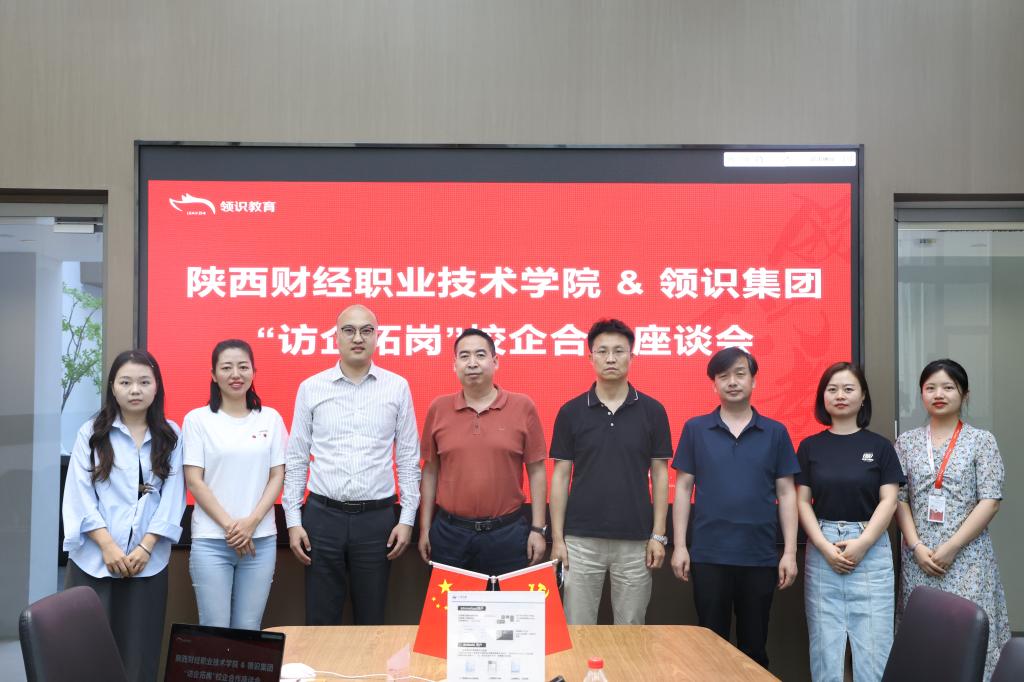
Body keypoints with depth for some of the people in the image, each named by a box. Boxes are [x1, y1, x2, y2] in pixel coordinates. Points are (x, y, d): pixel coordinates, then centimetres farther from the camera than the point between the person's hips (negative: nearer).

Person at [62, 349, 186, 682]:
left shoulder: (170, 436, 6)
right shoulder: (91, 433, 3)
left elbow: (172, 498, 1)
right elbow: (79, 496, -3)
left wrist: (146, 547, -9)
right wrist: (108, 546, -12)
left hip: (148, 563, 1)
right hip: (93, 561, -1)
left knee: (138, 654, 4)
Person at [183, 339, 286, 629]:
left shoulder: (271, 418, 7)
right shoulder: (197, 419, 1)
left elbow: (277, 477, 5)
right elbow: (194, 481, -3)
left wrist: (251, 523, -8)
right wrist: (228, 525, -9)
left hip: (261, 540, 2)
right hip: (211, 541, -2)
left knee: (249, 629, 5)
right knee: (215, 630, 0)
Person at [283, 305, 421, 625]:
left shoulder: (397, 387, 2)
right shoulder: (311, 388, 2)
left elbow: (408, 458, 4)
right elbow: (296, 459, 4)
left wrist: (407, 518, 0)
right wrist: (293, 521, 0)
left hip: (377, 517, 0)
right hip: (322, 515, 0)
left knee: (372, 620, 10)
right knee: (320, 620, 7)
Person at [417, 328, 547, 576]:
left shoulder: (523, 407, -2)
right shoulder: (438, 408, 3)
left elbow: (536, 471, 1)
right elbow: (430, 471, 8)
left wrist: (537, 529, -2)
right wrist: (425, 528, 6)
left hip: (508, 533, -1)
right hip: (449, 532, 1)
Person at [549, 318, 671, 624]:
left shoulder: (652, 411, 1)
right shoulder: (571, 412, 1)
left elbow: (659, 475, 3)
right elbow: (560, 476, 2)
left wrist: (658, 535, -3)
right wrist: (557, 537, -3)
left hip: (635, 540, 0)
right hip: (581, 539, 0)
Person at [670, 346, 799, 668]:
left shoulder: (775, 433, 3)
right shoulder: (695, 429, 2)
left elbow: (786, 494, 4)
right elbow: (683, 488, 4)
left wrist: (790, 551, -2)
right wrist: (679, 546, -2)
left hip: (761, 556, 1)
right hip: (709, 555, 0)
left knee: (754, 646, 11)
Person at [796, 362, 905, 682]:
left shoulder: (879, 446, 4)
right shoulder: (810, 447, 6)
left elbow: (889, 501, -1)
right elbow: (802, 501, 3)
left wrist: (862, 543, -12)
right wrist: (825, 547, -9)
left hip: (871, 549, -1)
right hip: (822, 550, 1)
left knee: (873, 643, -1)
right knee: (825, 642, 4)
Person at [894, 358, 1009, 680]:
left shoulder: (981, 440, 2)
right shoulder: (906, 442, 9)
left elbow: (990, 501, -5)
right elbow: (899, 499, 6)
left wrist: (951, 548, -11)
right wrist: (917, 547, -7)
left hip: (967, 557, -2)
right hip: (918, 558, 2)